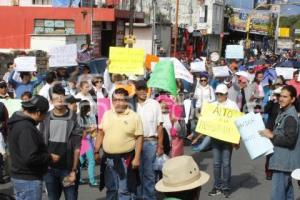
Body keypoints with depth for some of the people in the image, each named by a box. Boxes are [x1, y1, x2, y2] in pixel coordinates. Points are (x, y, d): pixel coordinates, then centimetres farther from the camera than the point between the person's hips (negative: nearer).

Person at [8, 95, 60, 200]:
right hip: (29, 179, -10)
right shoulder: (26, 128, -23)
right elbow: (30, 158, -28)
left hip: (19, 176, 10)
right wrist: (50, 158, -14)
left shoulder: (17, 122, 9)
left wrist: (47, 155, 8)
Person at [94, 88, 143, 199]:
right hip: (108, 158, 4)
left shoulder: (134, 116, -6)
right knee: (110, 189, 18)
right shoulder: (107, 114, 6)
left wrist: (137, 158, -12)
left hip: (126, 159, -4)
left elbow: (139, 138, -7)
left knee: (125, 190, 0)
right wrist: (96, 151, 7)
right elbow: (101, 133, 12)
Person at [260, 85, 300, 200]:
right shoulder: (283, 113, 14)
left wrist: (272, 136, -17)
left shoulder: (290, 117, -18)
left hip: (284, 162, -11)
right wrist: (270, 134, 8)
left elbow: (290, 140, -24)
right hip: (283, 160, 11)